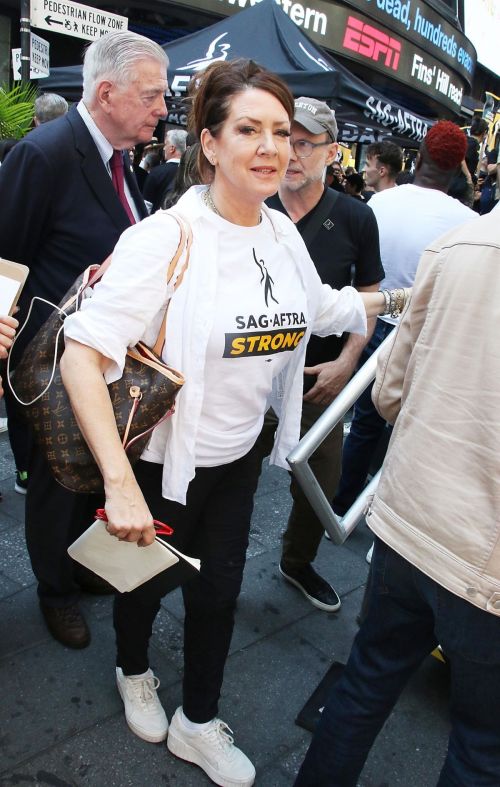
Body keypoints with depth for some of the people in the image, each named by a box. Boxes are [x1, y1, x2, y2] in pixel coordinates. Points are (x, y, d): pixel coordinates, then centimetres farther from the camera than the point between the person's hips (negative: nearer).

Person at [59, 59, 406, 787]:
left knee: (220, 590, 18)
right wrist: (120, 483, -35)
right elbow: (81, 353, -29)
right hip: (161, 460, -5)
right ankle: (133, 671, 56)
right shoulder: (166, 237, -24)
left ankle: (197, 725, 45)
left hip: (239, 456, 5)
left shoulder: (283, 234, -3)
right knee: (149, 579, 20)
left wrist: (409, 297, 17)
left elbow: (322, 309, 16)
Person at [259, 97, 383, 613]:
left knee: (319, 487, 16)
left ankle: (298, 562, 43)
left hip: (320, 382, 1)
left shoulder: (356, 220, -4)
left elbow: (367, 298, 5)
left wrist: (347, 361, -8)